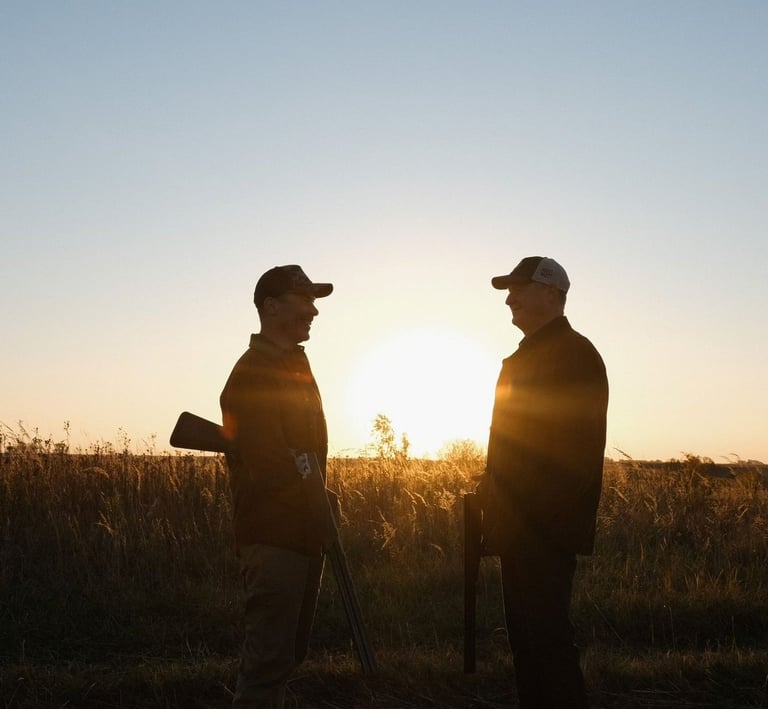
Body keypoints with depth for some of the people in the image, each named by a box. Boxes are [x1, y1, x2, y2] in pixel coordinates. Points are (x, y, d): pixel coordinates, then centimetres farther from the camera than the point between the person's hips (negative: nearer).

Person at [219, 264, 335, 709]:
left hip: (303, 534, 9)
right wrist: (320, 511, -15)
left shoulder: (295, 365, 17)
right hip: (275, 537, -9)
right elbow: (268, 460, -21)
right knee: (270, 657, -6)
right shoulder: (254, 373, -13)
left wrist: (319, 514, 9)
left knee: (290, 652, 16)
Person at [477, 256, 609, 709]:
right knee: (526, 636, 14)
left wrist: (549, 517, -23)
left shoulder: (574, 355, -11)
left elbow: (577, 450, -20)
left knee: (546, 636, -7)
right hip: (523, 526, 10)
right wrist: (494, 489, 14)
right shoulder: (529, 354, 20)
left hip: (546, 529, -10)